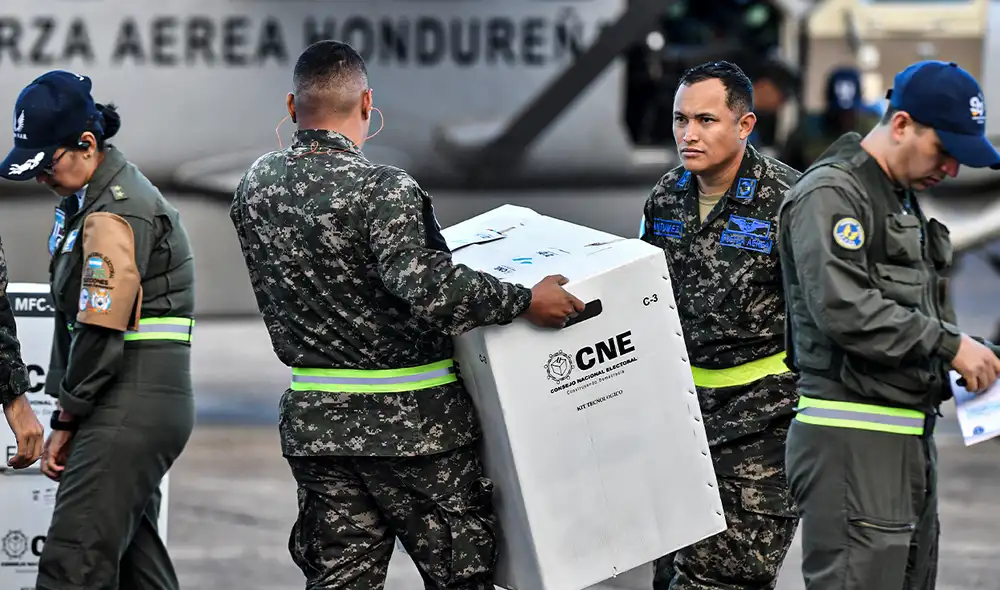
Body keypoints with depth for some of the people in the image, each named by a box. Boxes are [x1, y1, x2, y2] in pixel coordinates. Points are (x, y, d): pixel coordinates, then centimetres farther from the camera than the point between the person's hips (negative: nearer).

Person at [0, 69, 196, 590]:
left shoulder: (115, 214, -15)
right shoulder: (84, 202, 18)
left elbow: (101, 331, -19)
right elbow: (75, 322, 18)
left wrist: (66, 421, -10)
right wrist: (67, 415, 12)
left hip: (130, 410, -11)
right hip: (139, 409, 11)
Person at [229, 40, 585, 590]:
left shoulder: (256, 185, 2)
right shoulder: (384, 189, -19)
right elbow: (424, 287, -32)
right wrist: (525, 301, -23)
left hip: (313, 419, 6)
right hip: (407, 422, -6)